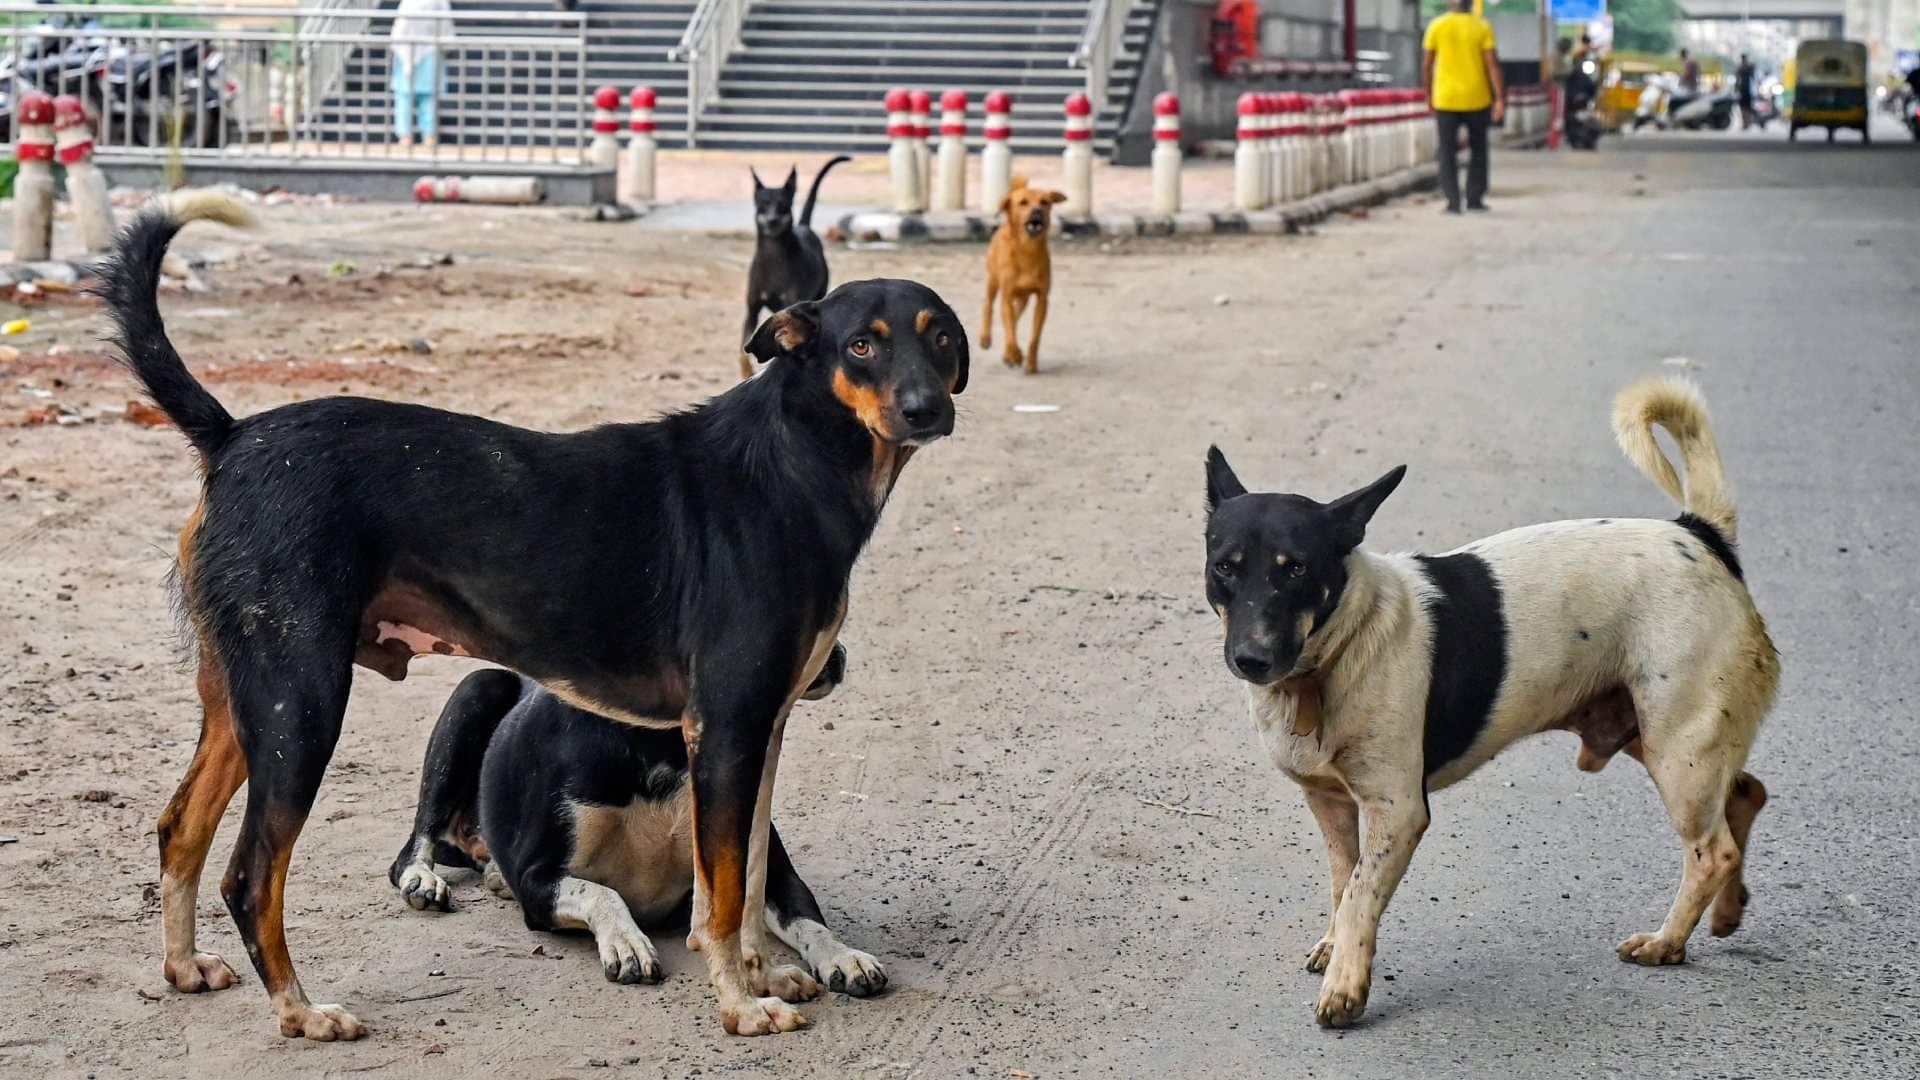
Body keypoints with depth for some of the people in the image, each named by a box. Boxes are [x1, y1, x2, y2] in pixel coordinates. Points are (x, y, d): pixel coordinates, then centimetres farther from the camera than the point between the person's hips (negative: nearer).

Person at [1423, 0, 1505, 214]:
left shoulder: (1437, 26, -2)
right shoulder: (1482, 27, -3)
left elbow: (1427, 65, 0)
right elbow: (1492, 64, -9)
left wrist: (1429, 94, 13)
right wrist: (1499, 99, -8)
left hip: (1446, 100, 0)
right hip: (1476, 99, 0)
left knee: (1448, 152, 4)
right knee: (1478, 150, 16)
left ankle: (1453, 202, -5)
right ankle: (1475, 198, 15)